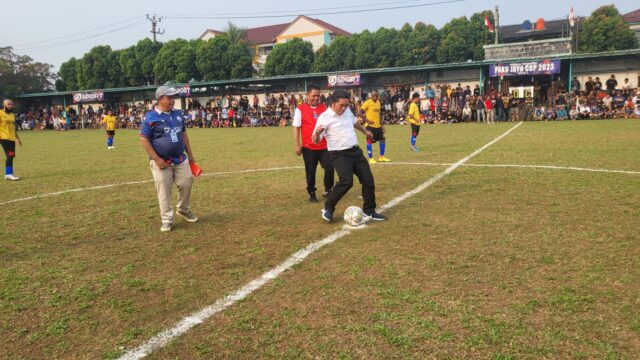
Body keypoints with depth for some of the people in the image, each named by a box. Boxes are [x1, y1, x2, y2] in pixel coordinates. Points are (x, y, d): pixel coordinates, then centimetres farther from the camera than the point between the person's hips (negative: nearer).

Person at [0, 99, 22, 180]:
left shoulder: (12, 115, 18)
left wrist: (18, 138, 25)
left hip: (12, 138, 7)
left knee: (11, 156, 8)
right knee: (10, 155, -13)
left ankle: (8, 174, 16)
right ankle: (8, 174, -9)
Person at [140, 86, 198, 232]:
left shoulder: (178, 114, 8)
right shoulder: (151, 117, -11)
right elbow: (144, 139, -11)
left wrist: (190, 154, 14)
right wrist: (156, 159, -17)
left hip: (180, 159, 5)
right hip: (161, 161, -5)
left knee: (186, 184, 5)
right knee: (164, 191, 0)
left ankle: (183, 209, 30)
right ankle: (167, 220, 11)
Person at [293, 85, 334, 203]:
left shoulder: (324, 108, 6)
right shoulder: (300, 109, -3)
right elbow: (296, 128, -3)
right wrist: (297, 145, -7)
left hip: (324, 146, 3)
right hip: (308, 147, -2)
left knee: (329, 168, -2)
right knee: (310, 171, 5)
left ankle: (328, 191, 17)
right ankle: (311, 194, 21)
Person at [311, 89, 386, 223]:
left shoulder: (347, 111, 5)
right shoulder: (324, 118, -15)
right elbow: (315, 141, -19)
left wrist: (365, 131, 43)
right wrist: (317, 133, -42)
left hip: (355, 151, 7)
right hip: (339, 155, -7)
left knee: (368, 180, 6)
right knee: (346, 181, -27)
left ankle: (369, 211, 23)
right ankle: (328, 209, -8)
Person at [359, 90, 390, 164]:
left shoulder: (379, 102, 10)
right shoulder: (368, 102, -12)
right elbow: (359, 112, -16)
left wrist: (381, 124, 14)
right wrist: (366, 120, -19)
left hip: (378, 125, 7)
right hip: (370, 125, -7)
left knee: (382, 140, 10)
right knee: (369, 141, -2)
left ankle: (381, 157, 21)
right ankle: (370, 158, 7)